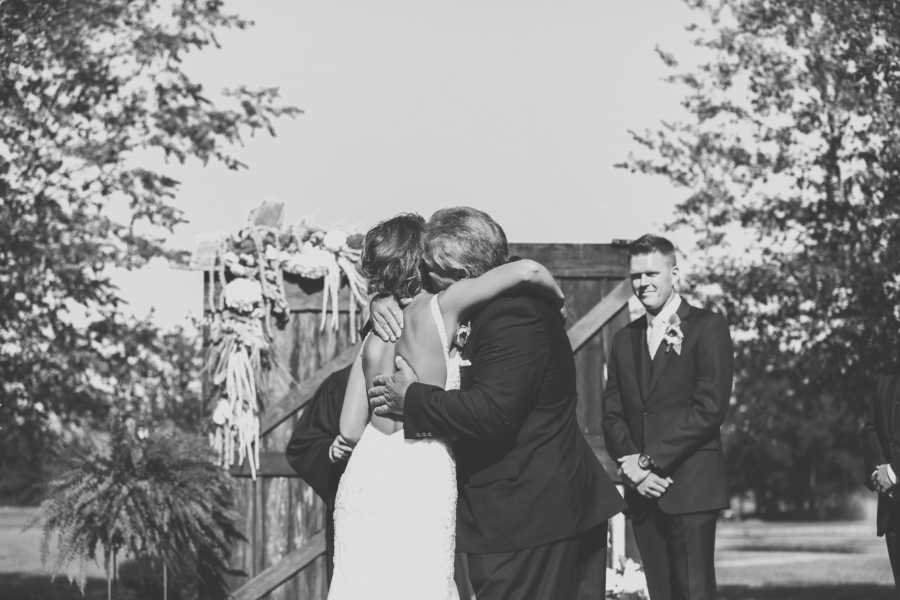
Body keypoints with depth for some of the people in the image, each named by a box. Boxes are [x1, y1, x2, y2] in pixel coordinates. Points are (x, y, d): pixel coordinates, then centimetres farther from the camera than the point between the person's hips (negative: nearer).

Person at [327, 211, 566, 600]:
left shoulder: (374, 336, 11)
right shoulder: (438, 309, -5)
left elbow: (350, 429, 11)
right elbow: (527, 270, -10)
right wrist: (556, 297, 11)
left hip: (365, 476, 6)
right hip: (419, 480, -6)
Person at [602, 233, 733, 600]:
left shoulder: (707, 328, -1)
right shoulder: (625, 339, 17)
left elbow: (710, 408, -11)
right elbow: (612, 414, 13)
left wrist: (651, 460, -13)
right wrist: (631, 463, -6)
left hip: (690, 488, -5)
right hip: (643, 489, 5)